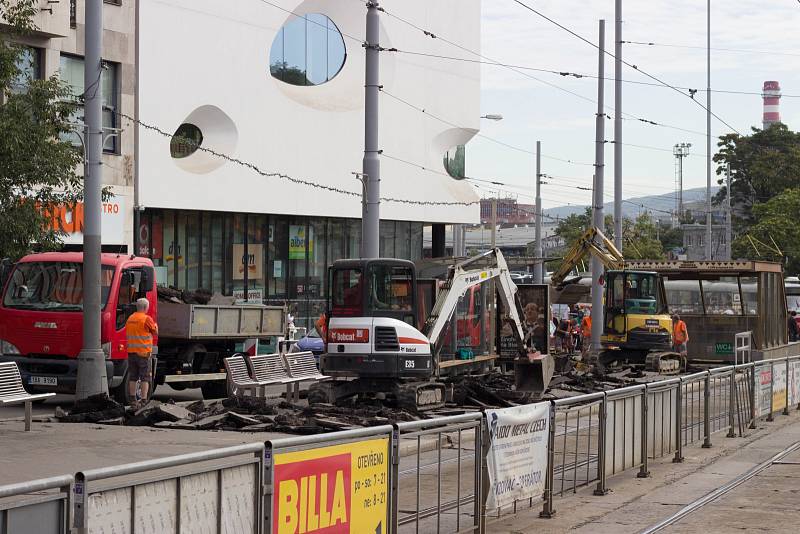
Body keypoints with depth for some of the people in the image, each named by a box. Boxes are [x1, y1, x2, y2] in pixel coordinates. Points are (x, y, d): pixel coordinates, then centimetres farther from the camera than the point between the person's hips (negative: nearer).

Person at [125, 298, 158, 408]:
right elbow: (155, 332, -1)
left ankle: (133, 400, 15)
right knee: (145, 378, -2)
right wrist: (156, 325, 20)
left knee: (132, 377, 11)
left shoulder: (130, 318, 9)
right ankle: (144, 400, -7)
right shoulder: (147, 318, -10)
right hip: (144, 352, -6)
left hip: (131, 352, 6)